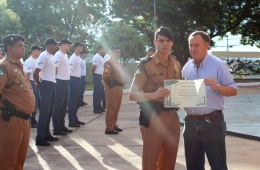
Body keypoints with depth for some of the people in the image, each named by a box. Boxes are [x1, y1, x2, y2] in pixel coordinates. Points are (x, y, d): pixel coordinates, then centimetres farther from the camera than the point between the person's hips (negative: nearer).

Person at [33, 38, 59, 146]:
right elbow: (35, 73, -19)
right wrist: (39, 84, -4)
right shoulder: (44, 56, -14)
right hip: (46, 86, -9)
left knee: (49, 112, 14)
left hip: (51, 85, 9)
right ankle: (39, 138, -3)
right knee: (44, 112, -7)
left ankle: (46, 134, 24)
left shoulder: (50, 56, 14)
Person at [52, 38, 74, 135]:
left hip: (66, 82, 9)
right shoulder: (58, 55, -14)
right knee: (58, 106, -4)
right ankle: (56, 128, 0)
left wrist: (66, 79, 14)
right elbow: (54, 69, -19)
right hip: (60, 82, -9)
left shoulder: (65, 55, 15)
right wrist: (57, 80, -13)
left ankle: (62, 125, 23)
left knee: (64, 105, 14)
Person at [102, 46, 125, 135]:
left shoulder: (117, 62, 18)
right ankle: (109, 128, -4)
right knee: (111, 108, -7)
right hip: (112, 88, -10)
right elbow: (105, 77, -19)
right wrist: (112, 84, -9)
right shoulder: (108, 62, -12)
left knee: (116, 108, 15)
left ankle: (114, 125, 24)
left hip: (119, 87, 10)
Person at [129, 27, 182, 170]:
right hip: (153, 118, -6)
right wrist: (153, 94, -29)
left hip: (173, 117, 6)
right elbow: (132, 94, -12)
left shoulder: (176, 64, 10)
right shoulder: (146, 64, -8)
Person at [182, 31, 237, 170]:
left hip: (212, 122, -5)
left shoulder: (218, 65, -7)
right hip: (191, 122, 5)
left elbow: (233, 90, -7)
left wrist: (217, 87, -25)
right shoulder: (187, 67, 8)